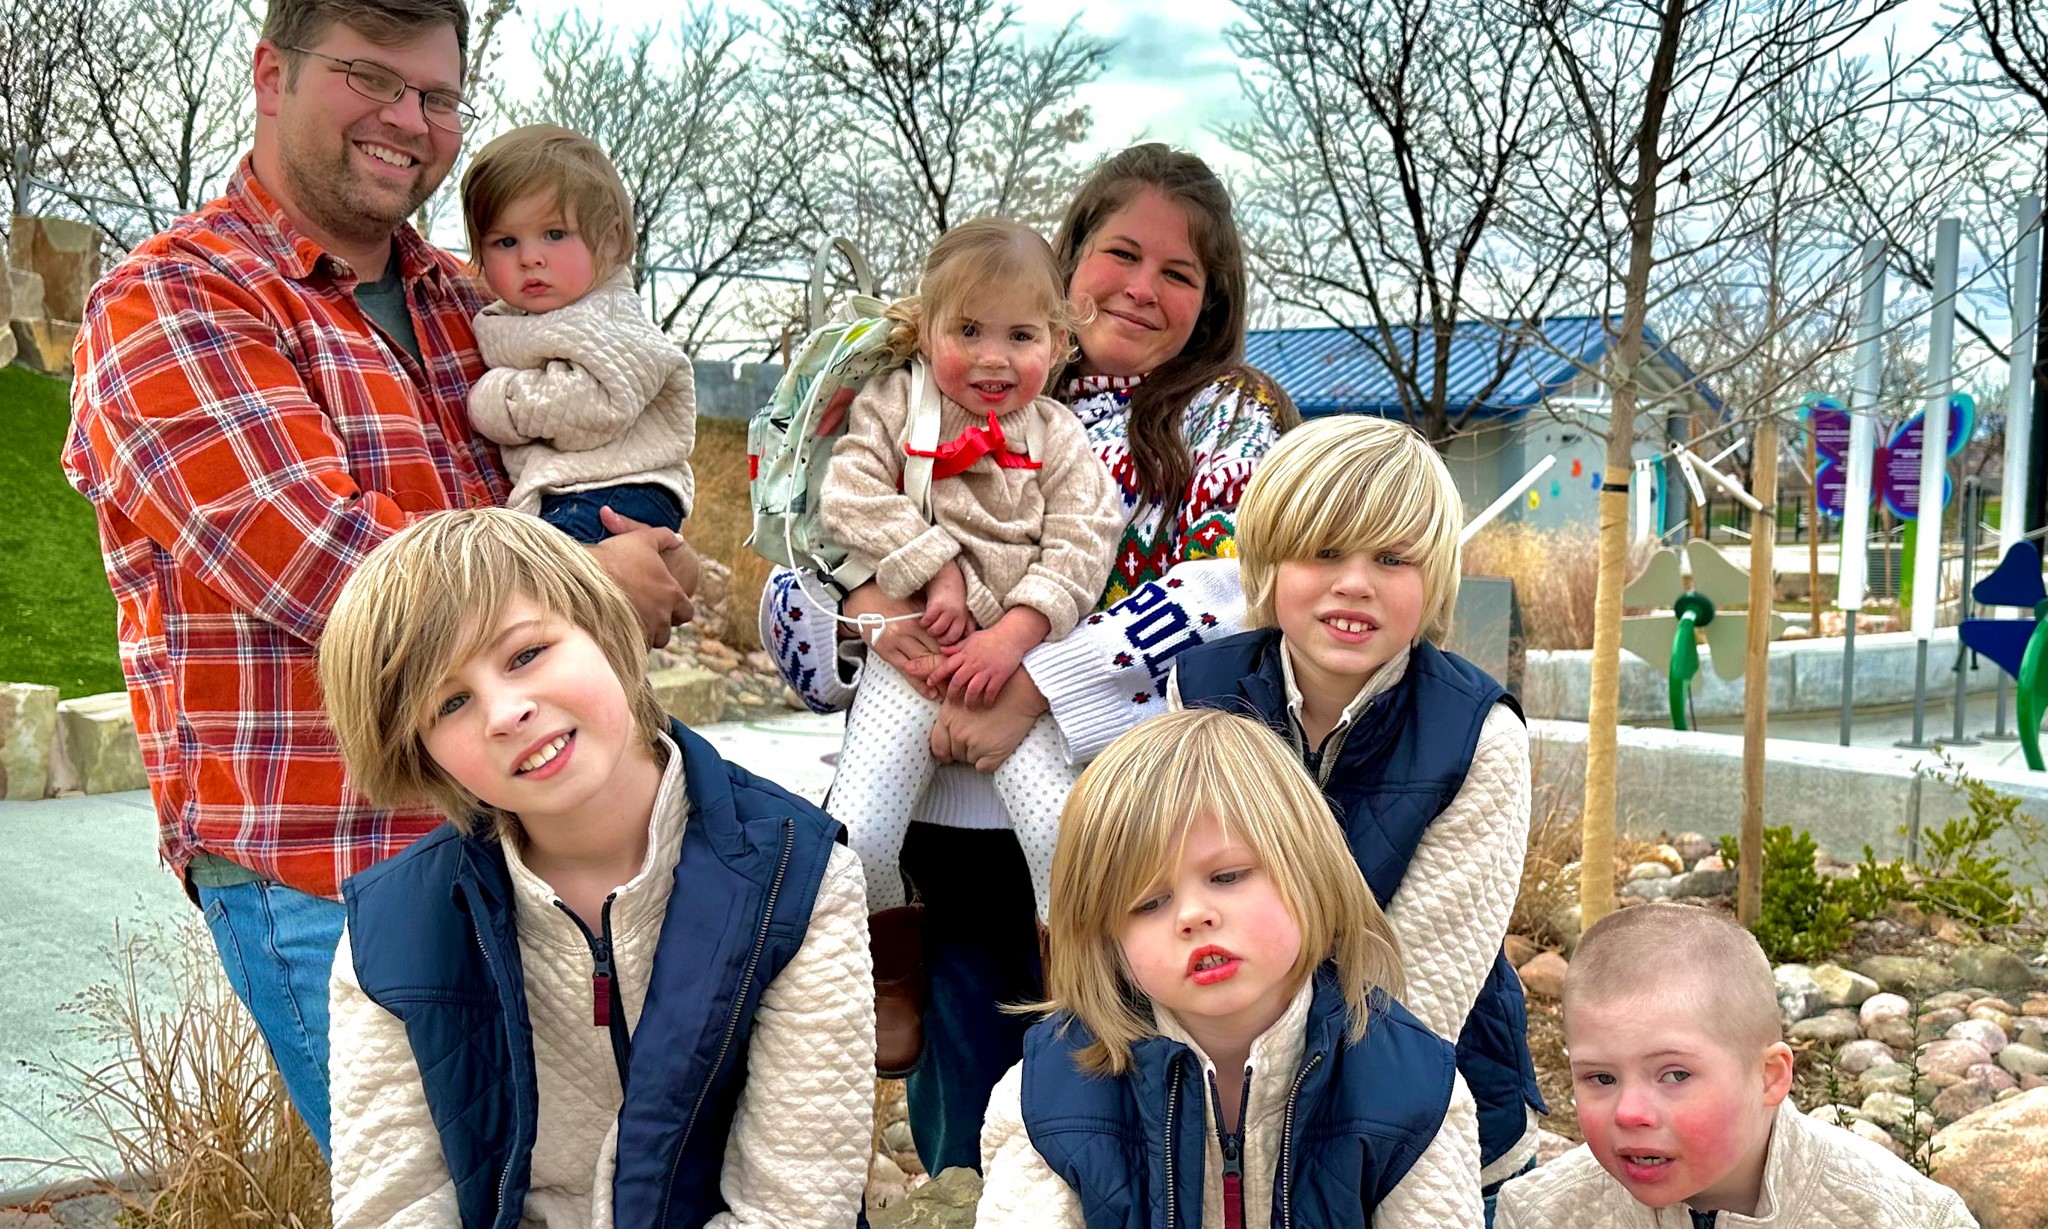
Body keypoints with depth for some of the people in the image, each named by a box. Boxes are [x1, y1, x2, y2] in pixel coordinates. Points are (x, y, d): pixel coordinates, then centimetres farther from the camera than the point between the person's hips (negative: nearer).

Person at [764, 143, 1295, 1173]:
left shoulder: (1229, 419, 5)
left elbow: (1232, 589, -15)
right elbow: (795, 590, 9)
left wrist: (1030, 684, -23)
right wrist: (870, 613, -14)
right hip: (959, 826, 3)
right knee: (959, 1145, 13)